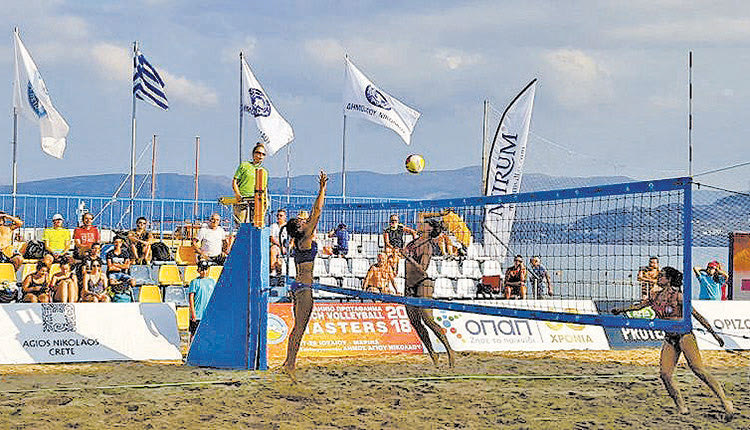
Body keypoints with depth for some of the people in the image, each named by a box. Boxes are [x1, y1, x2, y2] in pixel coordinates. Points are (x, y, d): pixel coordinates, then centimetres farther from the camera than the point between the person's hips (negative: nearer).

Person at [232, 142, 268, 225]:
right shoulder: (244, 165, 8)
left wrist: (266, 199, 6)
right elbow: (234, 181, 5)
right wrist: (237, 194, -11)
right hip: (242, 200, -3)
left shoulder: (264, 172, 19)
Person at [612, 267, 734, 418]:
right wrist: (621, 310, 24)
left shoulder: (677, 296, -10)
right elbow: (640, 305, 25)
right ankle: (682, 408, 0)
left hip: (684, 336, -7)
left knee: (698, 369, -20)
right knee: (664, 374, -9)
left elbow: (697, 315, -8)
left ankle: (725, 402, -21)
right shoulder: (655, 296, 8)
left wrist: (713, 333, -9)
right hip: (669, 339, 7)